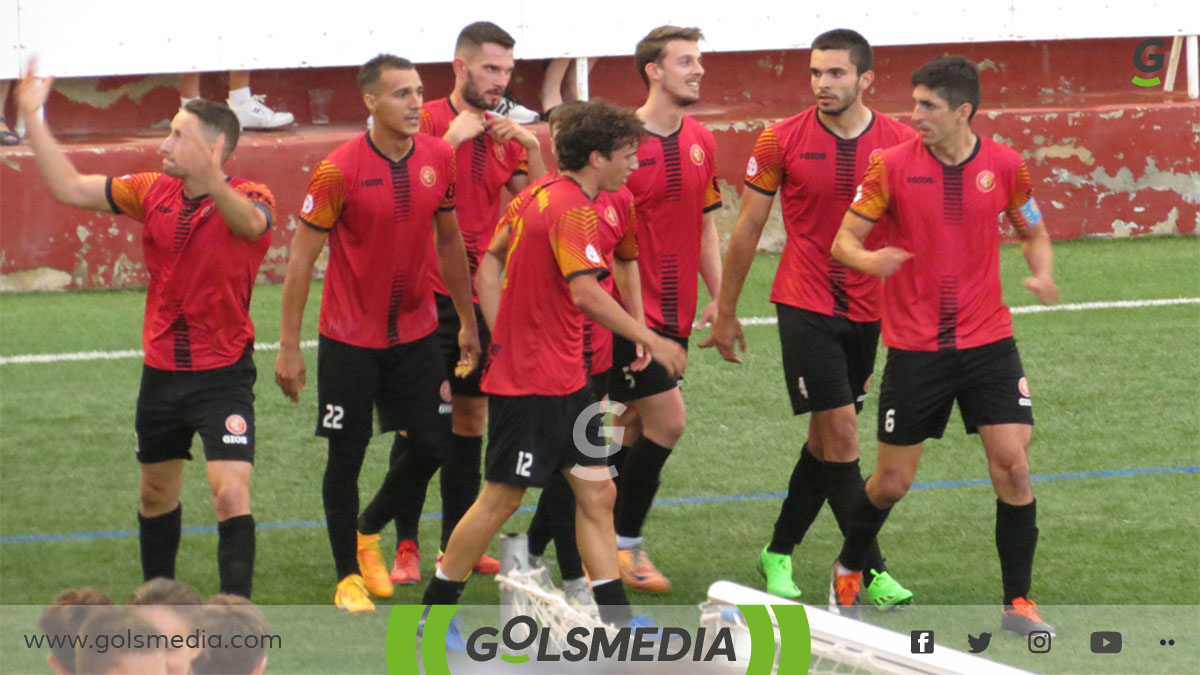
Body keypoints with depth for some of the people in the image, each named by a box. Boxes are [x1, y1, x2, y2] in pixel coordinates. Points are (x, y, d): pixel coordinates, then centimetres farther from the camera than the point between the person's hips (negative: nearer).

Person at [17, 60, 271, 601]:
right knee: (156, 494, 20)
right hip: (162, 371, 6)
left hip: (222, 374, -6)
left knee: (230, 495, -18)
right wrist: (32, 116, -1)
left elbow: (251, 223, -41)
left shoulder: (248, 197, -16)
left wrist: (210, 182, -61)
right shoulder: (153, 192, 1)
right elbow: (69, 187, 4)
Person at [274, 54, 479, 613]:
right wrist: (288, 347, -12)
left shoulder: (438, 159, -2)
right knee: (347, 455, 2)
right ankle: (349, 577, 16)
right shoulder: (339, 171, -16)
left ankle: (369, 531, 30)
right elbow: (301, 259, -11)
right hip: (350, 338, -5)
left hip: (415, 332, 5)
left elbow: (449, 241, 12)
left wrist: (468, 322, 13)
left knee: (433, 442, 4)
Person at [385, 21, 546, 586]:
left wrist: (531, 147, -8)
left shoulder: (506, 134, 10)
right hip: (430, 295, -6)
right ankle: (405, 544, 1)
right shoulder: (429, 121, -7)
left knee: (471, 414, 10)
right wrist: (451, 139, -22)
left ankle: (458, 542, 18)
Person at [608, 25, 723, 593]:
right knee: (666, 419, -10)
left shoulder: (700, 142, 8)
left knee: (635, 428, 12)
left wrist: (719, 297, 12)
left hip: (675, 313, 7)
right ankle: (625, 544, 3)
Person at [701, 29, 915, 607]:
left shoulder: (901, 143, -2)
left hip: (870, 312, 3)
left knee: (827, 437, 11)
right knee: (840, 433, -9)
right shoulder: (782, 141, -5)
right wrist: (725, 313, 7)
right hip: (805, 305, -3)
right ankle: (870, 572, -5)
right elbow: (748, 228, 4)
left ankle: (778, 551, 27)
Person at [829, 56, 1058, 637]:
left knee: (1012, 466, -10)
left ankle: (1017, 604, 1)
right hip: (914, 348, -1)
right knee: (892, 481, 6)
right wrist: (865, 258, -28)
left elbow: (1033, 231, 14)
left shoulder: (1003, 165, -1)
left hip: (987, 342, 1)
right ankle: (849, 569, 34)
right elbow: (844, 239, -4)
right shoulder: (894, 165, -6)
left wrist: (1041, 273, -8)